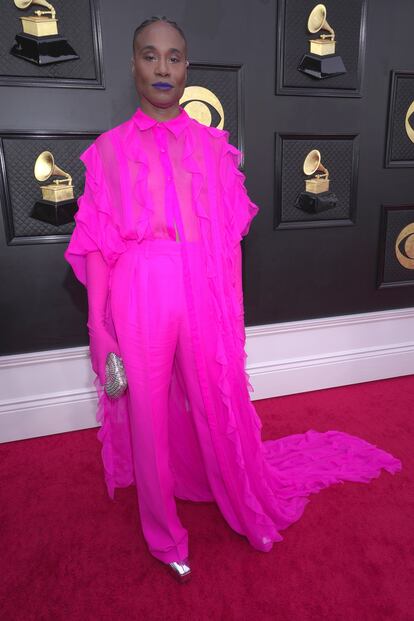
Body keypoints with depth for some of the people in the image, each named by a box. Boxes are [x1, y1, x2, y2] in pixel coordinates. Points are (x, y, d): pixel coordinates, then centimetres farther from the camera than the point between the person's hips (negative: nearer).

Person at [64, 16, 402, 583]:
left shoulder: (213, 145, 8)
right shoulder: (109, 150, 5)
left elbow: (230, 237, 8)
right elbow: (96, 244, 0)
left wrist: (234, 306, 5)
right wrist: (97, 325, -5)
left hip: (205, 296, 1)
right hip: (139, 299, 0)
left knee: (219, 404, 11)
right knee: (150, 413, 10)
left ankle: (244, 501, 42)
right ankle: (164, 533, 36)